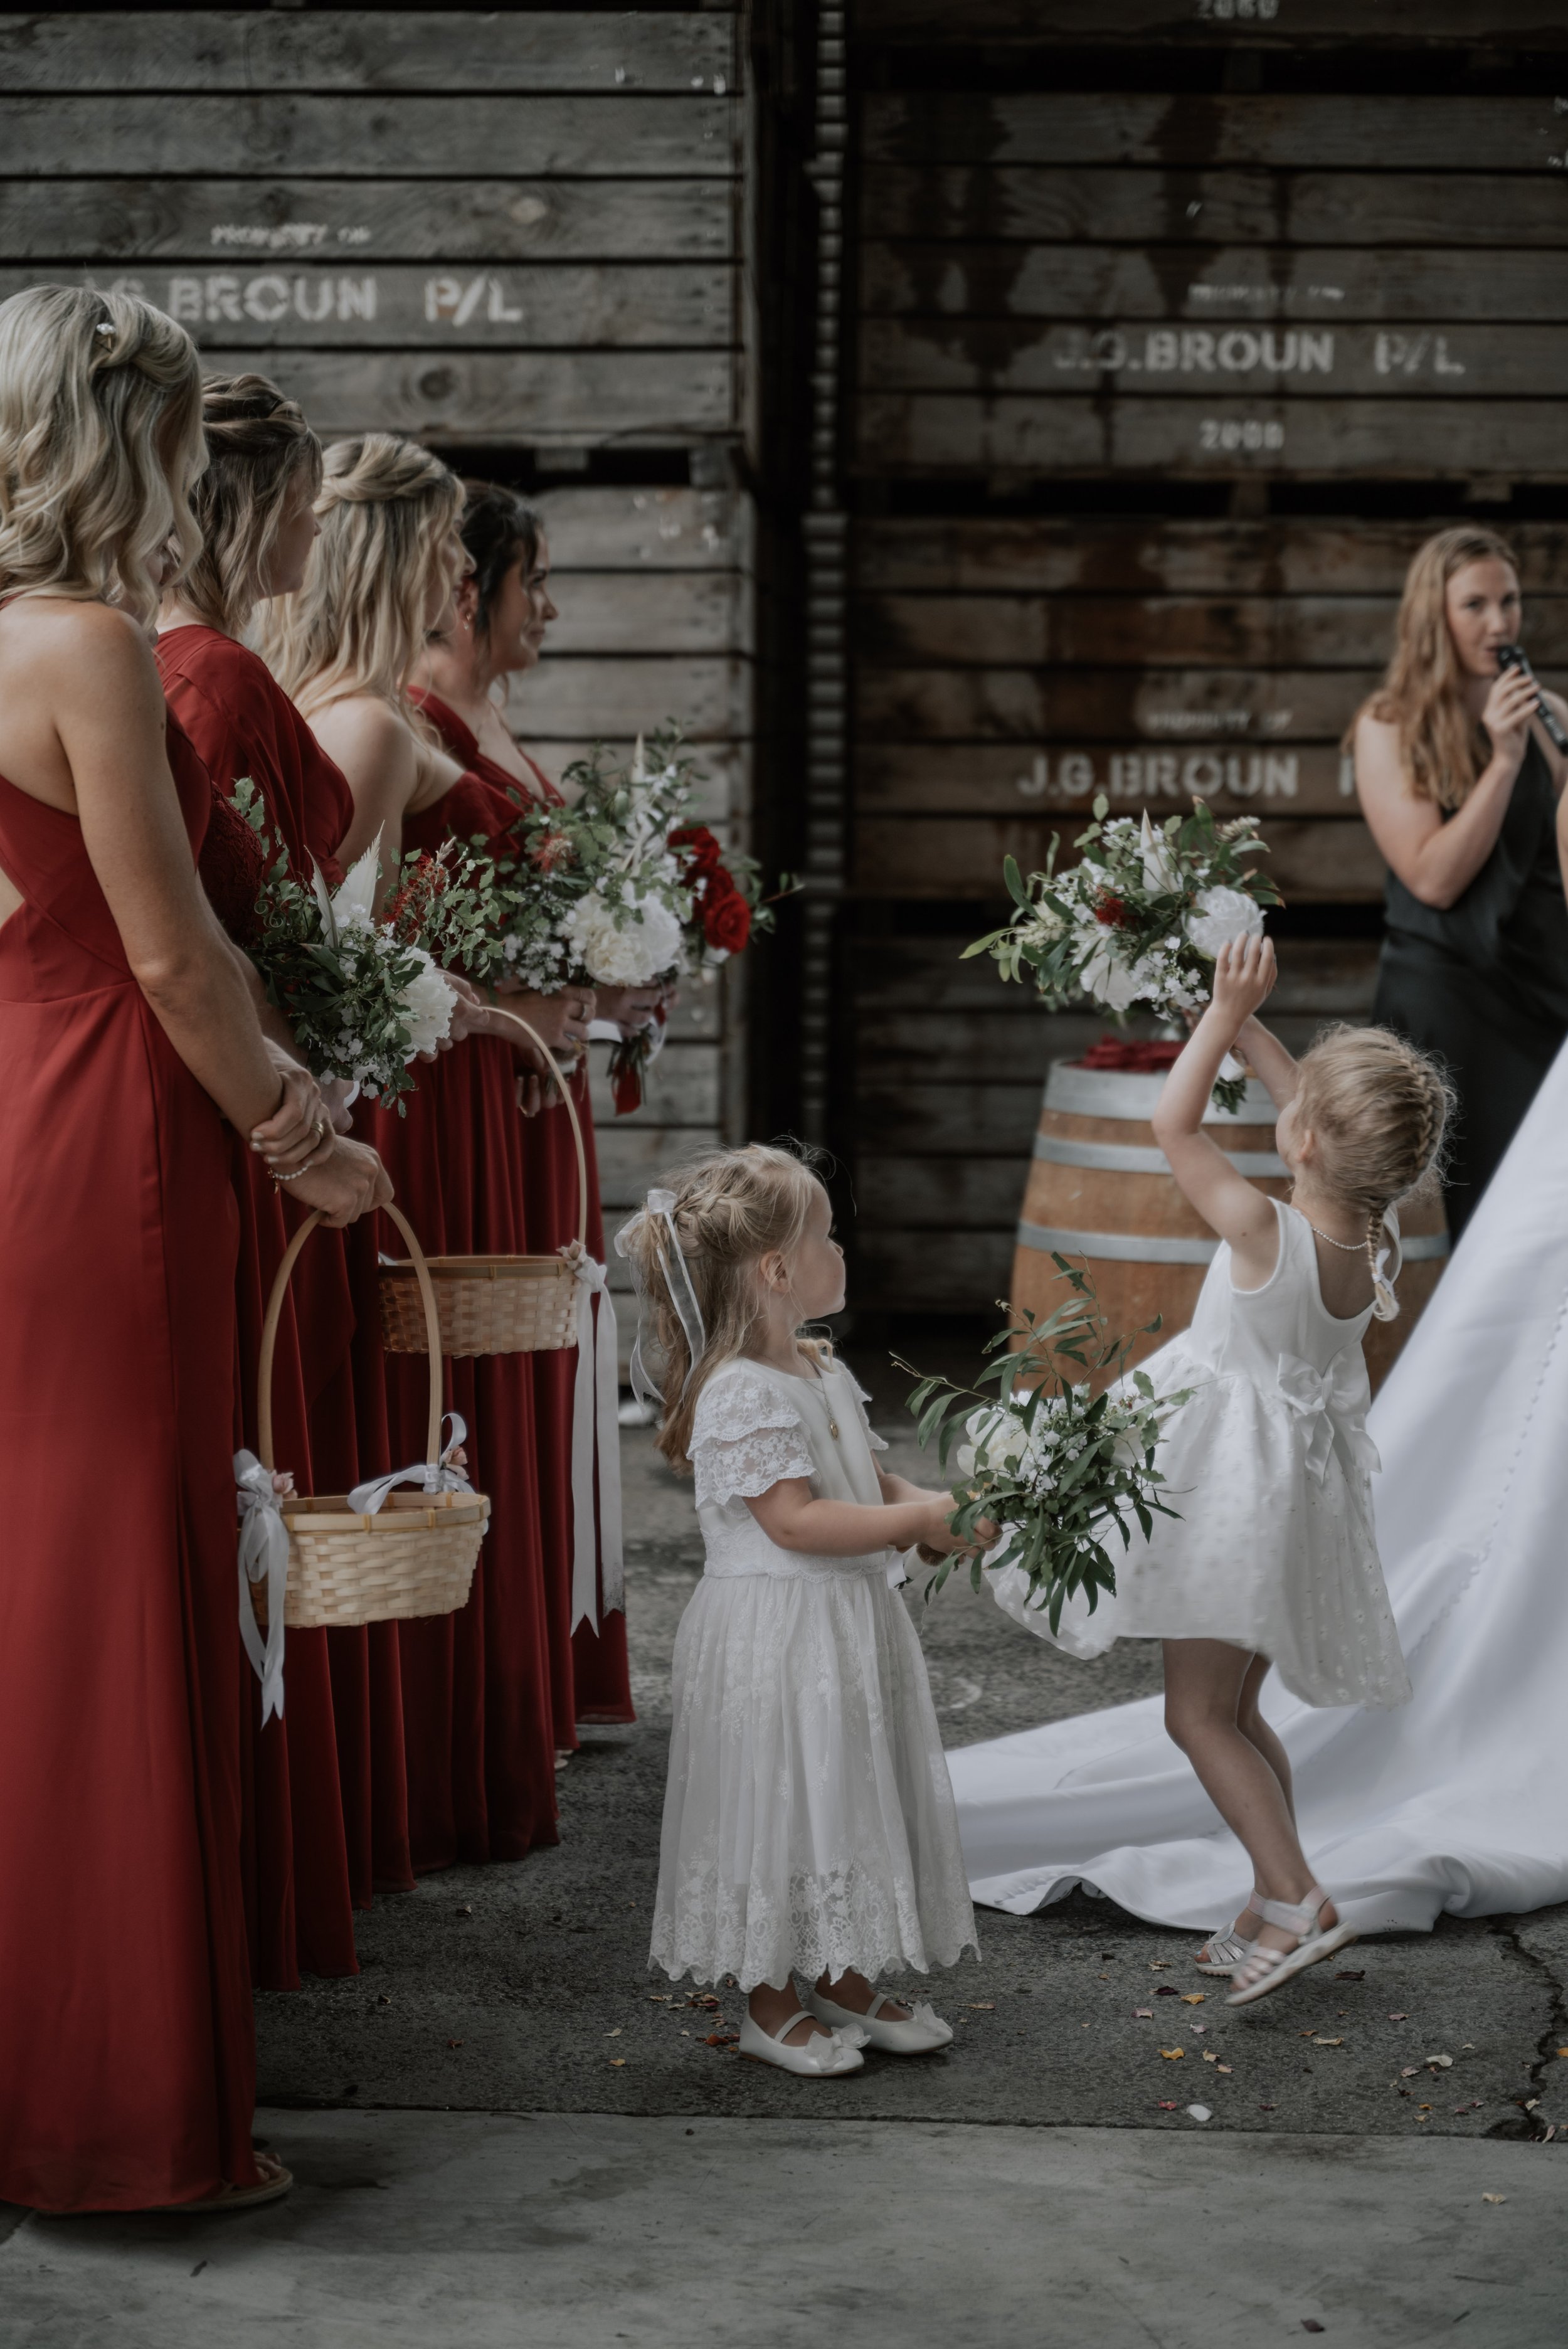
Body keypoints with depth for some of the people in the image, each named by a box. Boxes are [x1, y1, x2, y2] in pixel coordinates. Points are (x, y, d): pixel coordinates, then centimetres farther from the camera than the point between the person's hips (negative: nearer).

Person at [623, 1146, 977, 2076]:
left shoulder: (825, 1372, 11)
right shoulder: (739, 1393, -20)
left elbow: (871, 1480, 18)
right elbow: (796, 1521, -25)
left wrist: (940, 1513, -2)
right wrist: (921, 1519, -21)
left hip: (851, 1625, 9)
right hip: (774, 1636, -9)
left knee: (857, 1801, 16)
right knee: (782, 1807, 0)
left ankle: (848, 1982, 29)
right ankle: (771, 2004, 14)